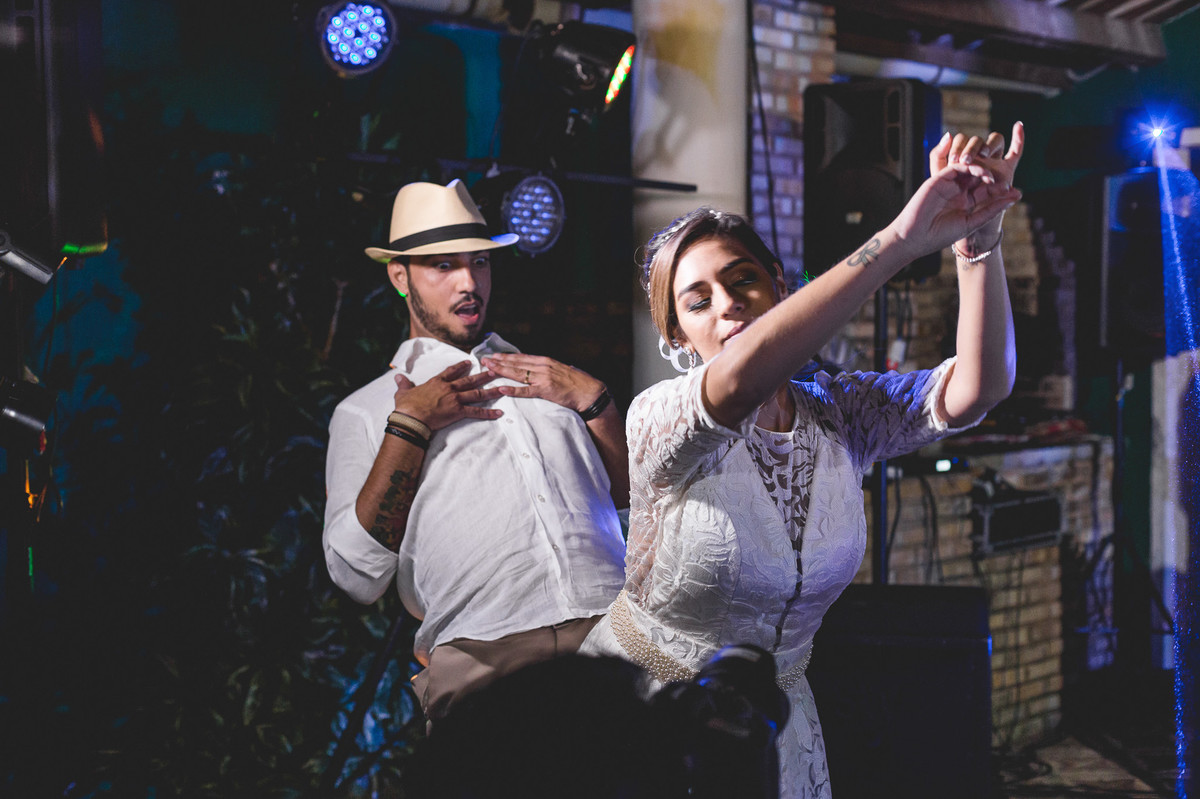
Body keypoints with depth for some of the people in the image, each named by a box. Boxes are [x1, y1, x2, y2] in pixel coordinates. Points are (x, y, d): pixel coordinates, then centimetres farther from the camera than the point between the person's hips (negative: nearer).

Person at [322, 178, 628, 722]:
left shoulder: (548, 377, 26)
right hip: (483, 653, -2)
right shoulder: (362, 412, 16)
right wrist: (409, 427, 0)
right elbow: (358, 576, 4)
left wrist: (592, 398, 9)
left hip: (615, 630, 2)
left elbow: (637, 494, 22)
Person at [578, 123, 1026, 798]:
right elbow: (741, 375, -43)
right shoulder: (659, 418, -21)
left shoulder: (842, 414, -6)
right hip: (641, 702, -4)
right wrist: (902, 238, -48)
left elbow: (980, 387, -20)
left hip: (775, 710, 4)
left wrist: (979, 239, -35)